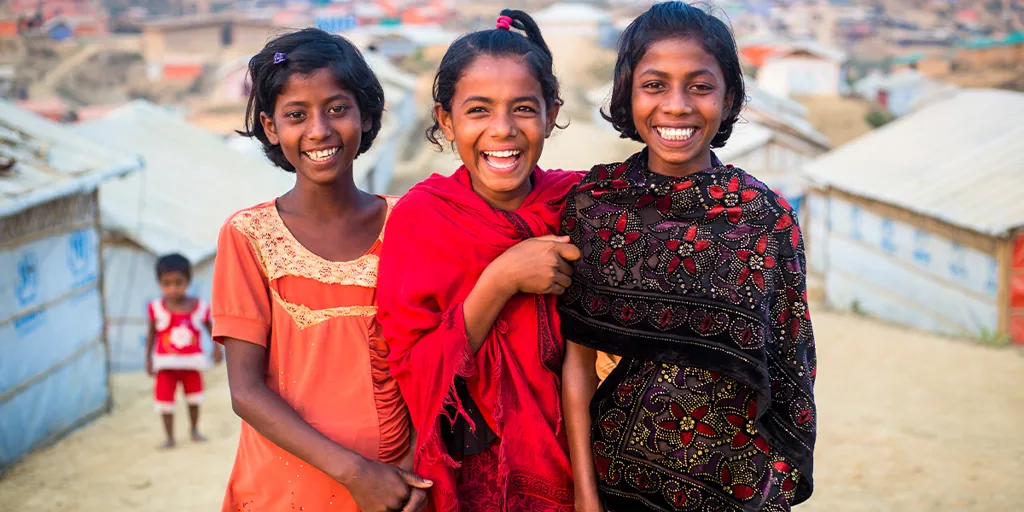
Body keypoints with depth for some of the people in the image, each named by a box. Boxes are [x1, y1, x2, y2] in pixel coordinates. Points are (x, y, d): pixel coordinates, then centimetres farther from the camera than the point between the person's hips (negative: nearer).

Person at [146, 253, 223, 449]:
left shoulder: (199, 307, -14)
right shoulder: (157, 308, -15)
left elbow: (210, 327, 5)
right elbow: (151, 334, -3)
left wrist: (217, 347, 4)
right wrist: (148, 359, -2)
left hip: (192, 362, 1)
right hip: (166, 363, -1)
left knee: (194, 398, 17)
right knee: (165, 400, 4)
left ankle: (195, 430, 41)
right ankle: (170, 438, 20)